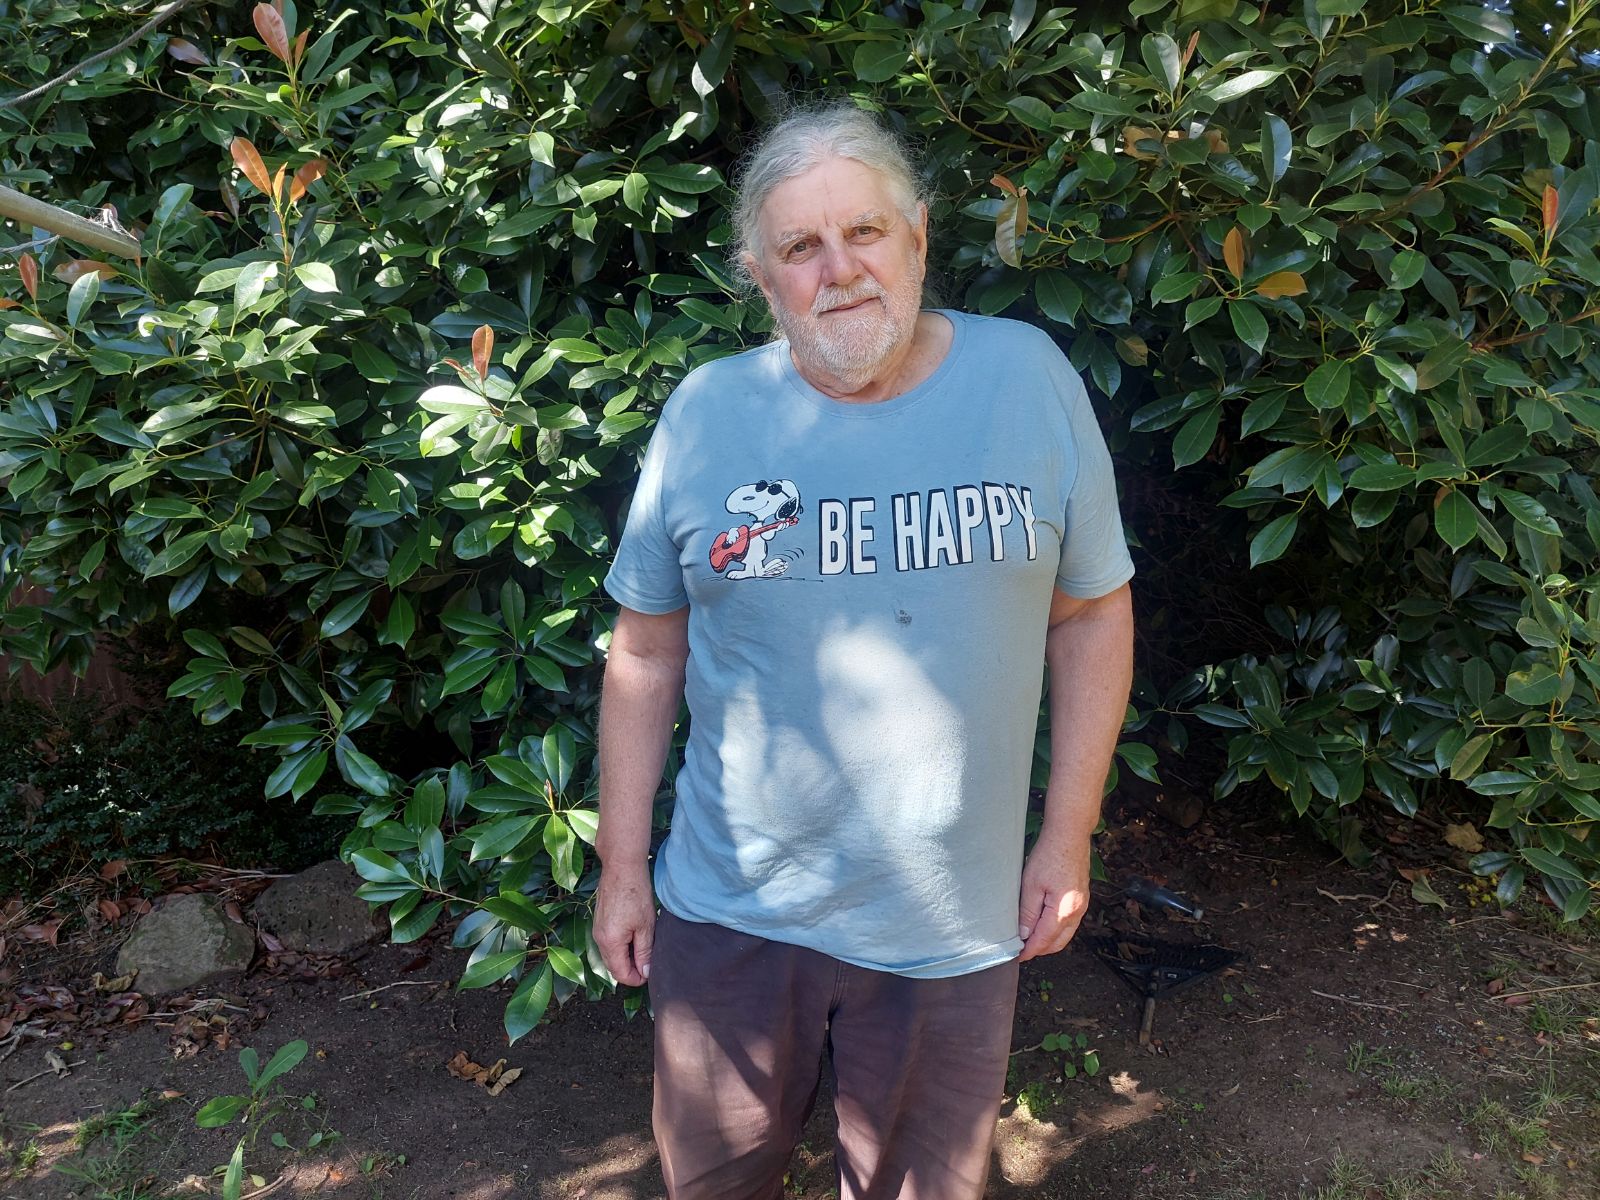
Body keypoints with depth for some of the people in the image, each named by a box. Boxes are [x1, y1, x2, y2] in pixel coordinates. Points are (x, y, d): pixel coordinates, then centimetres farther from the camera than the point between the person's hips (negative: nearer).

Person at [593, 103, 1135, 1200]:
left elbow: (1092, 613, 0)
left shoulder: (1028, 379, -7)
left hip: (954, 921, 0)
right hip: (731, 906, 1)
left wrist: (1069, 838, -1)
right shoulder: (705, 413, -7)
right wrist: (622, 866, 1)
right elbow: (648, 652, -1)